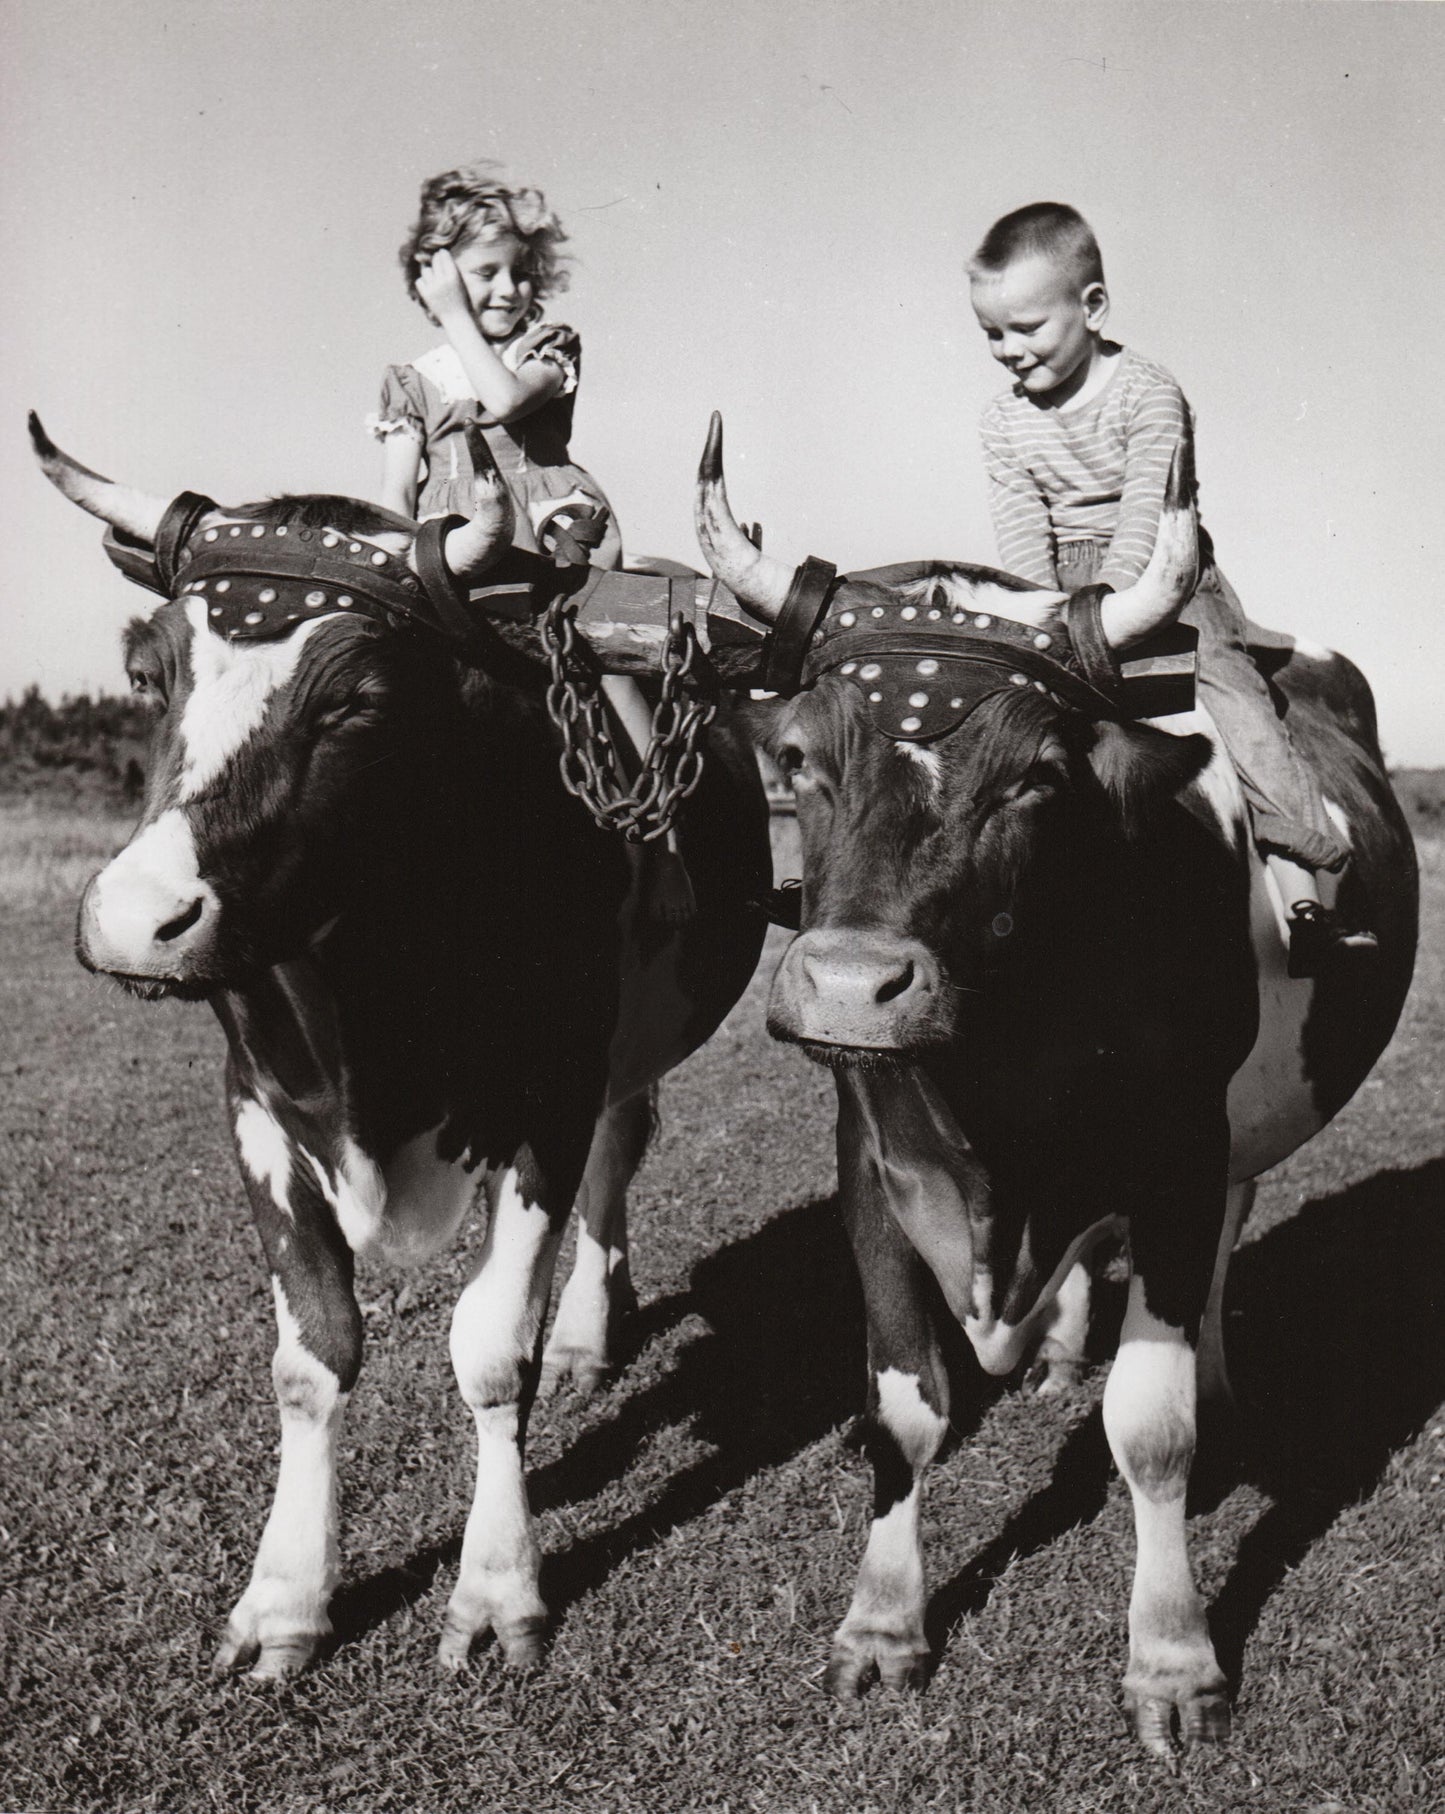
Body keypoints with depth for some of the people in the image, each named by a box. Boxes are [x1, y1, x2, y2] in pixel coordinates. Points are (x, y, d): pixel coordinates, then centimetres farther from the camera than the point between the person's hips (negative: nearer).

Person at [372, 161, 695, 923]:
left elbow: (505, 399, -8)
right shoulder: (412, 382, 19)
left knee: (607, 657, -22)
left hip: (550, 536, -1)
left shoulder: (549, 349, 15)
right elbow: (395, 500, 12)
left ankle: (661, 838, -20)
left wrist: (455, 317, 0)